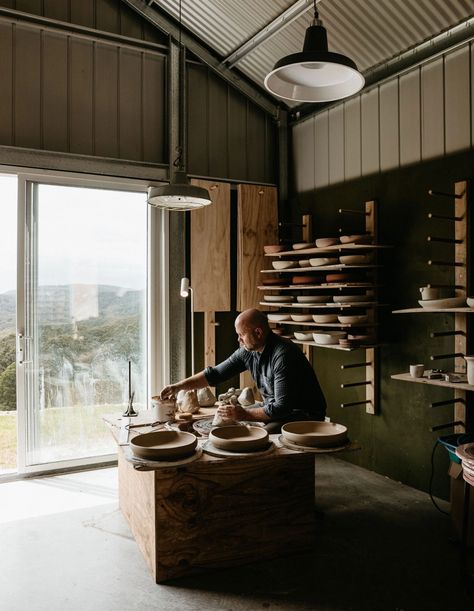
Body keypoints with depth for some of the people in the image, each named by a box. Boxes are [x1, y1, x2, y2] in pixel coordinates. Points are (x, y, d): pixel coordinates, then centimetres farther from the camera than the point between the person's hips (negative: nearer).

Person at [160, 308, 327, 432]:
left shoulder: (283, 354, -29)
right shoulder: (248, 351, -3)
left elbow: (282, 408, -30)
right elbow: (215, 373, 5)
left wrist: (244, 414, -26)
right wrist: (179, 386, -1)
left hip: (305, 414, -8)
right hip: (273, 407, 8)